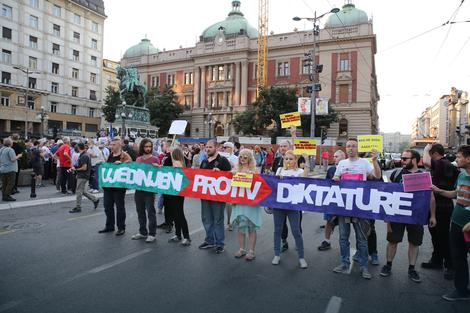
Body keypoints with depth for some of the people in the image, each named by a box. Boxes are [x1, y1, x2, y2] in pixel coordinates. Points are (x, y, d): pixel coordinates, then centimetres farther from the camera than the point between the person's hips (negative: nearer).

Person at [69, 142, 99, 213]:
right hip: (82, 176, 10)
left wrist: (75, 169, -10)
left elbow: (84, 168, -22)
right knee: (83, 191, 15)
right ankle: (95, 200, 21)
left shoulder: (84, 156, -19)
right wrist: (75, 167, 10)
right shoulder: (85, 155, 12)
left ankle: (78, 207, 7)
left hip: (83, 176, -10)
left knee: (79, 192, -1)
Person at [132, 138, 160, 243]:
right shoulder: (138, 159, 12)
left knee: (150, 212, -1)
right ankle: (142, 232, 26)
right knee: (140, 211, 13)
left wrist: (157, 167, -23)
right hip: (138, 188, 5)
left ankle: (152, 234, 7)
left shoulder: (155, 159, -3)